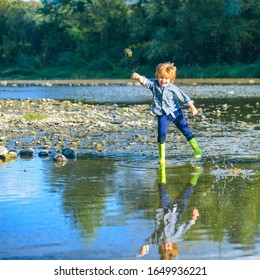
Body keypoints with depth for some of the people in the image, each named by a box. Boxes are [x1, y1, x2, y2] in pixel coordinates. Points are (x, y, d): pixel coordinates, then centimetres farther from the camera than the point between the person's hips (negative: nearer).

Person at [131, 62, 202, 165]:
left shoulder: (172, 88, -7)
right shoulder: (154, 84, -5)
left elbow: (183, 97, -2)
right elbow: (145, 81, -22)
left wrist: (192, 107, -2)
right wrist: (139, 77, -44)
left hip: (175, 112, 0)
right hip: (162, 115, 0)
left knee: (185, 129, 1)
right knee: (161, 134, -11)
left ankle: (197, 150, 14)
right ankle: (162, 157, 0)